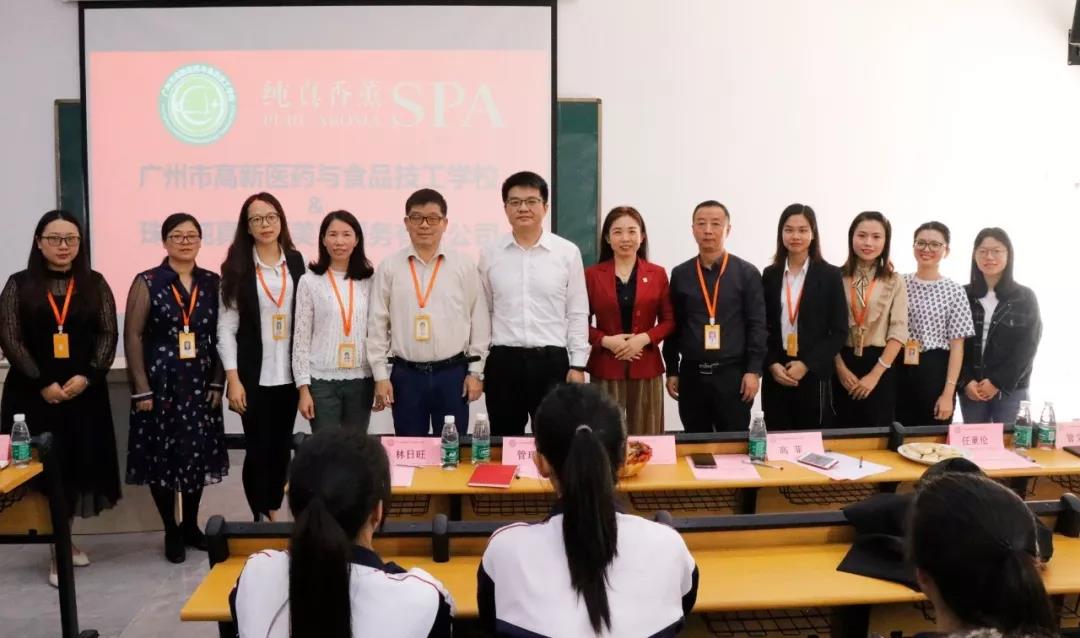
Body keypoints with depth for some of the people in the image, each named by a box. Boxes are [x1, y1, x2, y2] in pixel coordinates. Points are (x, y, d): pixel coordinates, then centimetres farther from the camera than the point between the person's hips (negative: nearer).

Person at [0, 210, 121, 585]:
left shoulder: (94, 283, 7)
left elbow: (108, 334, 2)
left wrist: (88, 376, -12)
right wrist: (42, 383, -12)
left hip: (85, 392, 2)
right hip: (34, 393, -1)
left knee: (78, 466, 4)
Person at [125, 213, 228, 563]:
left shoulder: (211, 282, 5)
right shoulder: (147, 282, -3)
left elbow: (221, 335, 6)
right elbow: (133, 337, -6)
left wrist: (217, 382, 0)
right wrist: (141, 388, -11)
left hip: (200, 383, 2)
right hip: (160, 383, -2)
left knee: (198, 454, 7)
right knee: (162, 455, 5)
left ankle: (191, 525, 25)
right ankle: (171, 532, 20)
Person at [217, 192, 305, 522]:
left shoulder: (295, 261, 6)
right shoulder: (237, 266, -2)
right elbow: (226, 327, -4)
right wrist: (233, 379, -10)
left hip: (288, 374, 3)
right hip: (253, 376, -3)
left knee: (282, 448, 10)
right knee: (258, 449, 2)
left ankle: (275, 514, 25)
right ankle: (261, 519, 14)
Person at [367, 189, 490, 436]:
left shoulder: (465, 266, 1)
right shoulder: (389, 267, 1)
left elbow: (479, 321, 3)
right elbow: (377, 323, 3)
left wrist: (476, 371, 1)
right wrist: (381, 375, 0)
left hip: (453, 373, 0)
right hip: (405, 375, 1)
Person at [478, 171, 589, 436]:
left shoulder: (568, 252, 0)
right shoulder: (489, 254, 3)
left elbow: (578, 313, 2)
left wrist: (578, 365, -2)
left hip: (552, 360, -1)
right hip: (503, 361, 1)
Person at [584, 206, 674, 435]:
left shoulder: (657, 274, 6)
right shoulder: (592, 274, 3)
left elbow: (669, 321, 6)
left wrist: (644, 338, -11)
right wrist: (606, 341, -13)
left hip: (646, 367, 1)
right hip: (605, 368, -1)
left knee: (646, 438, 3)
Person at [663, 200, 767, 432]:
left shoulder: (747, 273, 1)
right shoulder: (680, 274, 7)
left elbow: (757, 326, -2)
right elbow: (674, 325, 9)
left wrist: (753, 371, -9)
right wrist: (671, 371, 7)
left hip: (733, 374, -2)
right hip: (691, 375, 2)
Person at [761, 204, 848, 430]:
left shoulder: (830, 275, 0)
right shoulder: (770, 275, 7)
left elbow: (839, 331, -3)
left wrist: (807, 364, -11)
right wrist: (771, 364, -7)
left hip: (814, 374, -2)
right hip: (776, 375, 2)